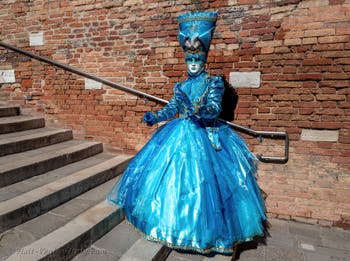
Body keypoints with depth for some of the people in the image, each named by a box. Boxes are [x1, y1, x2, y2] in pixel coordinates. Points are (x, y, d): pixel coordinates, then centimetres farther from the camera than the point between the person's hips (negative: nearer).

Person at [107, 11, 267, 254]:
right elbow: (171, 108, 10)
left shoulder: (214, 82, 0)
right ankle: (173, 221, 26)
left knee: (203, 179, -9)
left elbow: (215, 108, -14)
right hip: (179, 134, 5)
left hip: (205, 136, -5)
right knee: (170, 176, 5)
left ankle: (206, 231, 11)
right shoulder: (181, 86, 14)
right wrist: (154, 117, -6)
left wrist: (197, 109, -33)